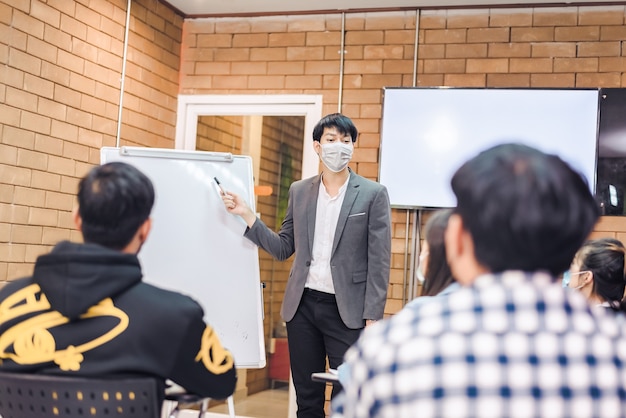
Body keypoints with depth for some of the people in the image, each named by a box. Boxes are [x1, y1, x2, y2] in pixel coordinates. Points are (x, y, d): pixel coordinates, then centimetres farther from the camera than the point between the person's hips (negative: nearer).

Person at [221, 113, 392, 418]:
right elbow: (284, 249, 11)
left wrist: (373, 318, -10)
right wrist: (247, 215, 1)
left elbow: (379, 261, -5)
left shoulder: (373, 194, -3)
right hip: (302, 305, 4)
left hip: (347, 310, -3)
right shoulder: (299, 191, 9)